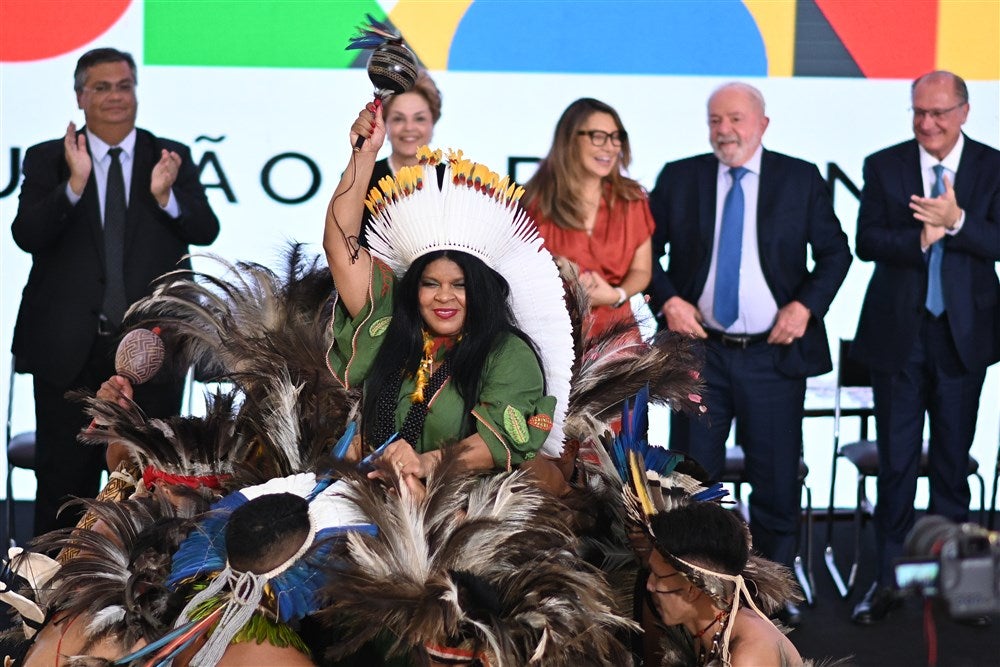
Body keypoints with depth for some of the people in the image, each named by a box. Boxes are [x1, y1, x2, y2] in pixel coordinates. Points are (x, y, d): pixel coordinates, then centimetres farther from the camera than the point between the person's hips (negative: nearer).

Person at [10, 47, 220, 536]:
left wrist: (166, 196, -25)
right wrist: (75, 183, -25)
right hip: (70, 347, -1)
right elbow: (27, 235, -12)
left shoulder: (171, 158, 4)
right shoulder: (46, 160, 1)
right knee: (65, 481, 8)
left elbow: (206, 231, -6)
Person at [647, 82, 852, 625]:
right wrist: (667, 299, -8)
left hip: (773, 355, 0)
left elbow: (835, 251, 5)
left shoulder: (801, 179, 2)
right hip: (700, 352, 1)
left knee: (777, 480, 6)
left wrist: (806, 304, -9)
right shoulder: (678, 179, 3)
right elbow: (644, 250, 8)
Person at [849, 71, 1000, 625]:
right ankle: (888, 577, 12)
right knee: (896, 459, 4)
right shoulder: (883, 167, 0)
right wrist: (920, 239, -23)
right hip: (898, 332, 0)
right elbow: (867, 242, -8)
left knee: (953, 458, 11)